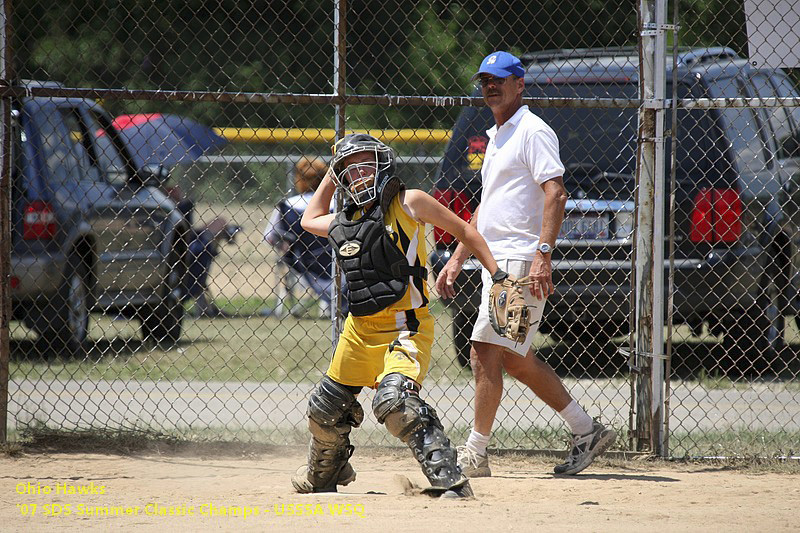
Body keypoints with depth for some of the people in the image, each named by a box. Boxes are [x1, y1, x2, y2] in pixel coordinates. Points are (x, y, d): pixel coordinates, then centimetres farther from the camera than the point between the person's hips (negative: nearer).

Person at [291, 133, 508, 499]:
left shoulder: (409, 203, -4)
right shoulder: (344, 223, 12)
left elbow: (462, 230, 3)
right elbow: (311, 219, 34)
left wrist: (498, 276, -3)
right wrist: (330, 178, 25)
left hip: (405, 328, -7)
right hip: (360, 328, 7)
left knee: (394, 399, -31)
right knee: (325, 411, 20)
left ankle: (449, 480, -28)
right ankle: (321, 477, 48)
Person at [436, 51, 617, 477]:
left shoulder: (533, 132, -8)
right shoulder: (496, 138, 22)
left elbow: (555, 193, -18)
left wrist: (543, 255, -28)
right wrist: (457, 259, 23)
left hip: (520, 261, -10)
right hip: (497, 262, 10)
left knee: (485, 353, -11)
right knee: (516, 360, 11)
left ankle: (475, 454, -7)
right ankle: (587, 432, 16)